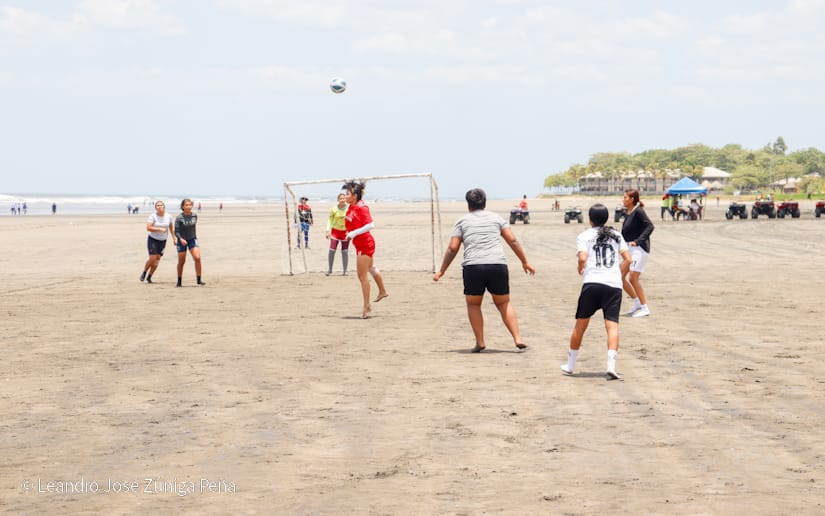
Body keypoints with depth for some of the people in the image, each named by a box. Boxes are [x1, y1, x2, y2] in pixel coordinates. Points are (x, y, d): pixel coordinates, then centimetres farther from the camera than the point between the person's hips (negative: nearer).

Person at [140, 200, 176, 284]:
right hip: (153, 239, -4)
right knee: (152, 258, -12)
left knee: (157, 259, -2)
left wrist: (174, 238, 12)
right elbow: (148, 228, -22)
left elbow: (171, 227, 15)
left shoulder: (168, 216, -2)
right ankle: (144, 273, 14)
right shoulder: (153, 216, -14)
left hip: (163, 240, 4)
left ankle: (149, 277, 10)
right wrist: (160, 229, -27)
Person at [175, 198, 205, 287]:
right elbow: (176, 231, -15)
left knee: (197, 258, -15)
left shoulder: (194, 216, -3)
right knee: (181, 261, 4)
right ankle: (179, 281, 21)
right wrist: (181, 239, -31)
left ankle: (199, 279, -9)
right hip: (182, 241, -3)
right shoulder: (179, 218, -15)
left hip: (192, 239, 3)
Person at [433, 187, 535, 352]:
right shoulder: (496, 218, 16)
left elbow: (452, 248, 7)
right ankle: (517, 338, 4)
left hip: (473, 267, -2)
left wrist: (441, 271, 14)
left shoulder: (462, 222, 12)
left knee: (473, 304, 16)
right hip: (498, 265, 2)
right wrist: (525, 262, 17)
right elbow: (512, 241, 10)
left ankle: (480, 342, 8)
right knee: (504, 303, 15)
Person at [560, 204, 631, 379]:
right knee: (612, 325, -5)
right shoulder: (616, 235, 17)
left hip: (592, 282, -1)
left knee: (580, 324, 11)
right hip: (614, 285, 1)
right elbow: (627, 259, 8)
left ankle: (570, 365, 22)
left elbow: (583, 258, -8)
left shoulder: (584, 236, 8)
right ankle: (611, 365, -23)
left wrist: (580, 269, 12)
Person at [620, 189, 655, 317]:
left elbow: (649, 226, -22)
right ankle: (637, 303, 18)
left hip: (639, 248, -9)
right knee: (620, 276, 6)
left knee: (633, 278, -12)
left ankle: (645, 308, -2)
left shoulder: (638, 211, -13)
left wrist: (638, 241, -27)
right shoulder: (628, 214, 13)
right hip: (630, 249, 9)